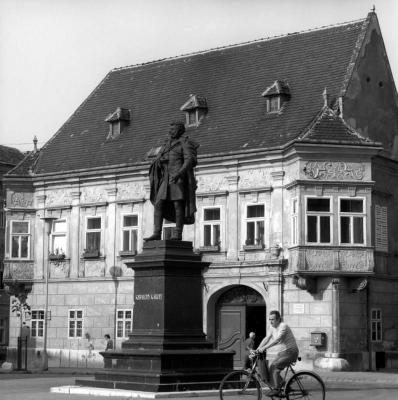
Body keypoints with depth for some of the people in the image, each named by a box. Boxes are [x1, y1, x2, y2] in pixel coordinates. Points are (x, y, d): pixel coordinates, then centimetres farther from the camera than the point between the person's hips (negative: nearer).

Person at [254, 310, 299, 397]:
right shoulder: (273, 327, 7)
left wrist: (264, 348, -39)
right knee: (273, 369, -1)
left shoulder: (283, 326, -20)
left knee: (274, 367, -23)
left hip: (290, 352, -9)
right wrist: (258, 349, -8)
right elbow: (266, 339, 5)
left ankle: (276, 389, -20)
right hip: (282, 352, 9)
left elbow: (277, 339, -33)